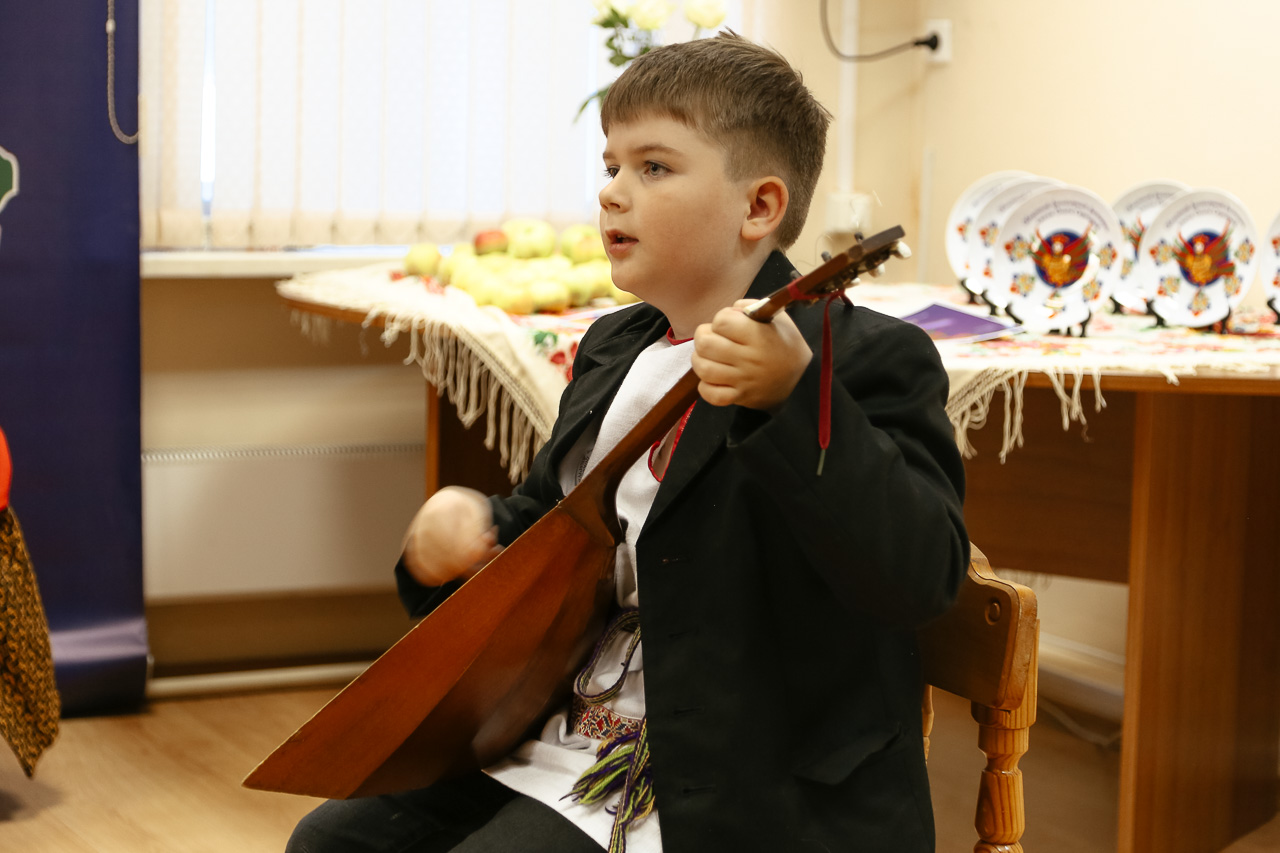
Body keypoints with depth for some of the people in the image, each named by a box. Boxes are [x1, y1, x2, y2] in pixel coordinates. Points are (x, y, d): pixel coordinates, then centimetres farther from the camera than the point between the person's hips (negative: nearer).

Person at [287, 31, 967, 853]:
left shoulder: (869, 358, -14)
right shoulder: (612, 351, 13)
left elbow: (921, 576, -28)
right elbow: (543, 519, 25)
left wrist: (795, 397, -41)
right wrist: (463, 534, 1)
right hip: (554, 742, 8)